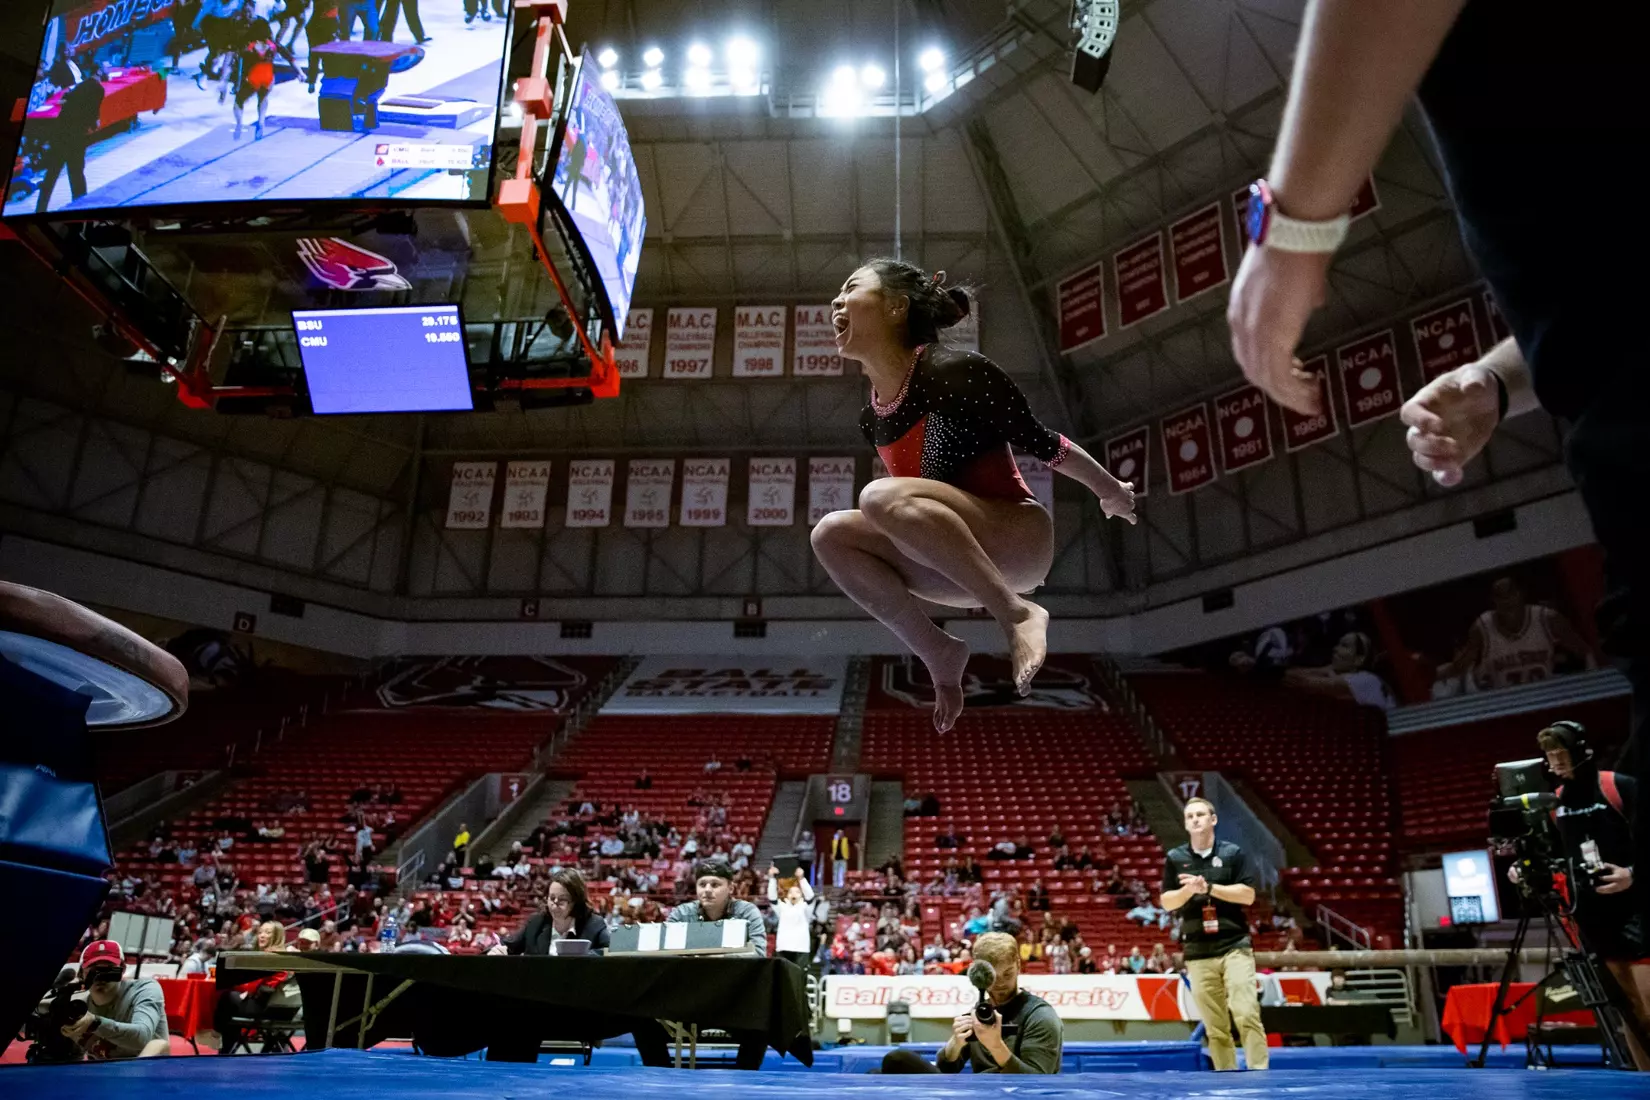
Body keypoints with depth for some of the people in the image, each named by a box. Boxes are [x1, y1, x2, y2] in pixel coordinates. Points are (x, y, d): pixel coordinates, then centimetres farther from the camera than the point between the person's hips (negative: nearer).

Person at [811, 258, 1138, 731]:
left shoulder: (953, 372, -14)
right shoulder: (872, 418, 8)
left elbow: (1042, 442, -3)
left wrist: (1112, 491, 10)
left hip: (1021, 538, -7)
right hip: (957, 566, 7)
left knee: (881, 496, -29)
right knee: (831, 534, -12)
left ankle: (1016, 612, -27)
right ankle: (938, 652, -10)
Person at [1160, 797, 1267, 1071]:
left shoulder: (1233, 853, 2)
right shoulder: (1175, 858, 7)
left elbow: (1248, 895, -5)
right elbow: (1166, 902, 6)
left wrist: (1208, 887, -14)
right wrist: (1188, 890, -13)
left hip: (1234, 946, -2)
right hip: (1197, 952, 2)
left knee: (1247, 1014, -12)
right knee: (1214, 1025, 4)